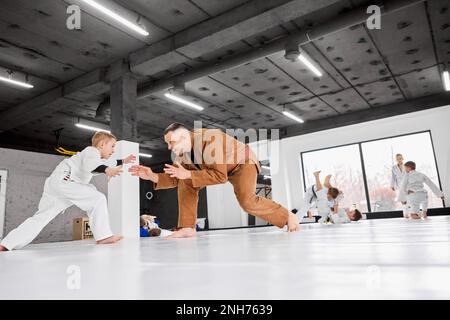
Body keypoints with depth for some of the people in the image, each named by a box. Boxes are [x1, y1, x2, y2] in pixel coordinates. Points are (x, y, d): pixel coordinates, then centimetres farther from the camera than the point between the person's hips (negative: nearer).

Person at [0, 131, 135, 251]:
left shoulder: (93, 154, 25)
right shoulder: (91, 151, -4)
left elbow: (107, 163, 44)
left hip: (55, 184, 10)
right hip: (63, 181, -10)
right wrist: (107, 170, -46)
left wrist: (123, 161, 42)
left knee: (41, 217, 12)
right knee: (98, 199, -15)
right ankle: (103, 236, -18)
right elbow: (90, 164, -29)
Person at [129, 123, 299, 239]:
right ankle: (187, 228, -3)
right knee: (186, 184, -8)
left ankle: (287, 217, -6)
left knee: (247, 201, -28)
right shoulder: (181, 153, -13)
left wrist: (188, 174, -42)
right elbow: (176, 179, -7)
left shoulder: (209, 141, -38)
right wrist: (152, 176, -22)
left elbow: (220, 176, -40)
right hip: (214, 167, 8)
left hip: (242, 162, -7)